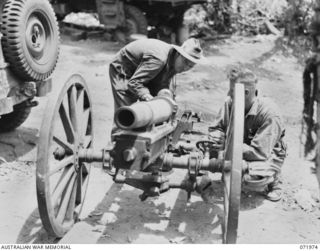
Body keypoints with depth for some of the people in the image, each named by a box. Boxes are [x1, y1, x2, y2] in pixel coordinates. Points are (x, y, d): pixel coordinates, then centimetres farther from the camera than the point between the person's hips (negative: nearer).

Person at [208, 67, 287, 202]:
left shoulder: (269, 114, -30)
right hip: (241, 151, 5)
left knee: (253, 180, -36)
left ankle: (272, 178, -1)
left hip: (268, 155, -5)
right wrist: (216, 137, -28)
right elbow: (215, 128, -3)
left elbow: (259, 152, -33)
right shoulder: (229, 103, -13)